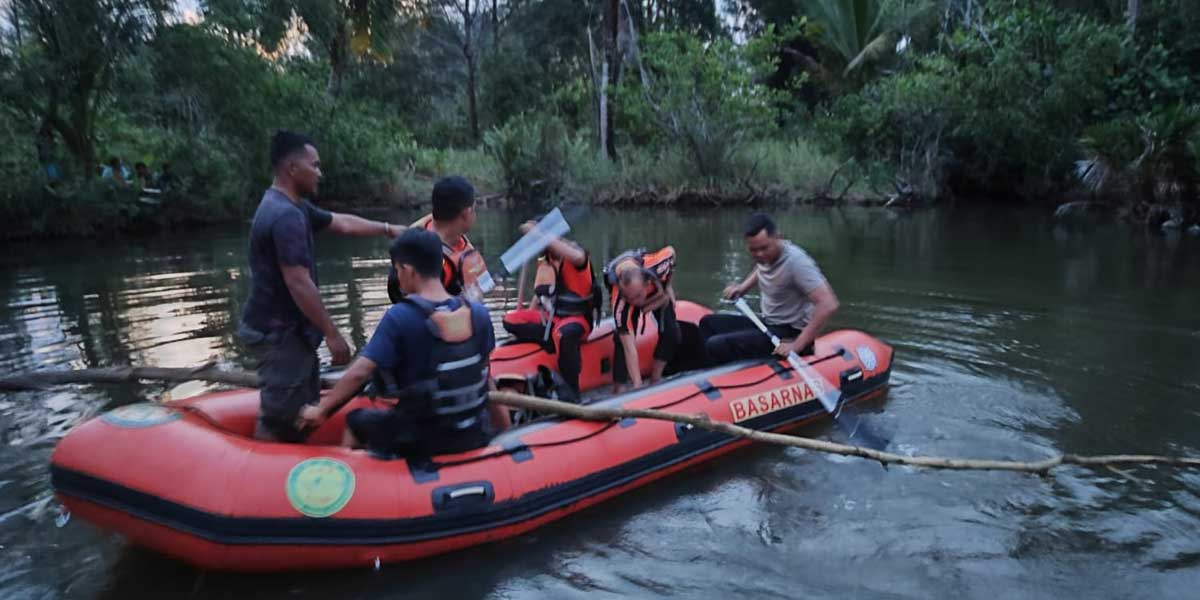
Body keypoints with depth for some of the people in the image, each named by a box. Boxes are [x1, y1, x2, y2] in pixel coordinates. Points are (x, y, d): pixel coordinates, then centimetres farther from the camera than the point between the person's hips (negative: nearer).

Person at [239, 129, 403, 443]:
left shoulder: (291, 206, 10)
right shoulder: (286, 216, -23)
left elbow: (341, 222, 22)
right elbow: (298, 284, -26)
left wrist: (388, 229, 21)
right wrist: (332, 334, -22)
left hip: (288, 327, 11)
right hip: (281, 331, -11)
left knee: (301, 408, 20)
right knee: (277, 419, -1)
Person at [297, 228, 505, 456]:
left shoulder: (399, 317, -18)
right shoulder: (477, 312, -6)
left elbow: (359, 373, -20)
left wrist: (321, 409, -6)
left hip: (418, 443, -3)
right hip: (475, 438, 3)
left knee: (356, 422, 23)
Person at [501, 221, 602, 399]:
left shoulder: (574, 250, -11)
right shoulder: (544, 264, 8)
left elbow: (577, 257, -38)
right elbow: (539, 297, 17)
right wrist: (525, 323, 8)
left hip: (577, 319, -7)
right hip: (551, 318, 7)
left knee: (563, 334, -40)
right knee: (511, 320, -12)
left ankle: (572, 391, -27)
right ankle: (563, 343, -20)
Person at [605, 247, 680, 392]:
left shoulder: (658, 267, -45)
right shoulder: (620, 306, -46)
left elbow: (670, 251, -18)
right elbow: (630, 350, -44)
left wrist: (667, 287, -14)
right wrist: (637, 386, -47)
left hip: (658, 291, 3)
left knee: (672, 333, -8)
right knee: (623, 340, -22)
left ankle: (654, 383, 7)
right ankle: (619, 391, -12)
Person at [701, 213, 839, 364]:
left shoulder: (796, 261, -24)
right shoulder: (766, 255, 0)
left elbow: (829, 304, -32)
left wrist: (797, 345, -32)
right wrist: (742, 288, 12)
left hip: (789, 333, -9)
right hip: (767, 323, 9)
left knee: (717, 346, -21)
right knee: (708, 323, 11)